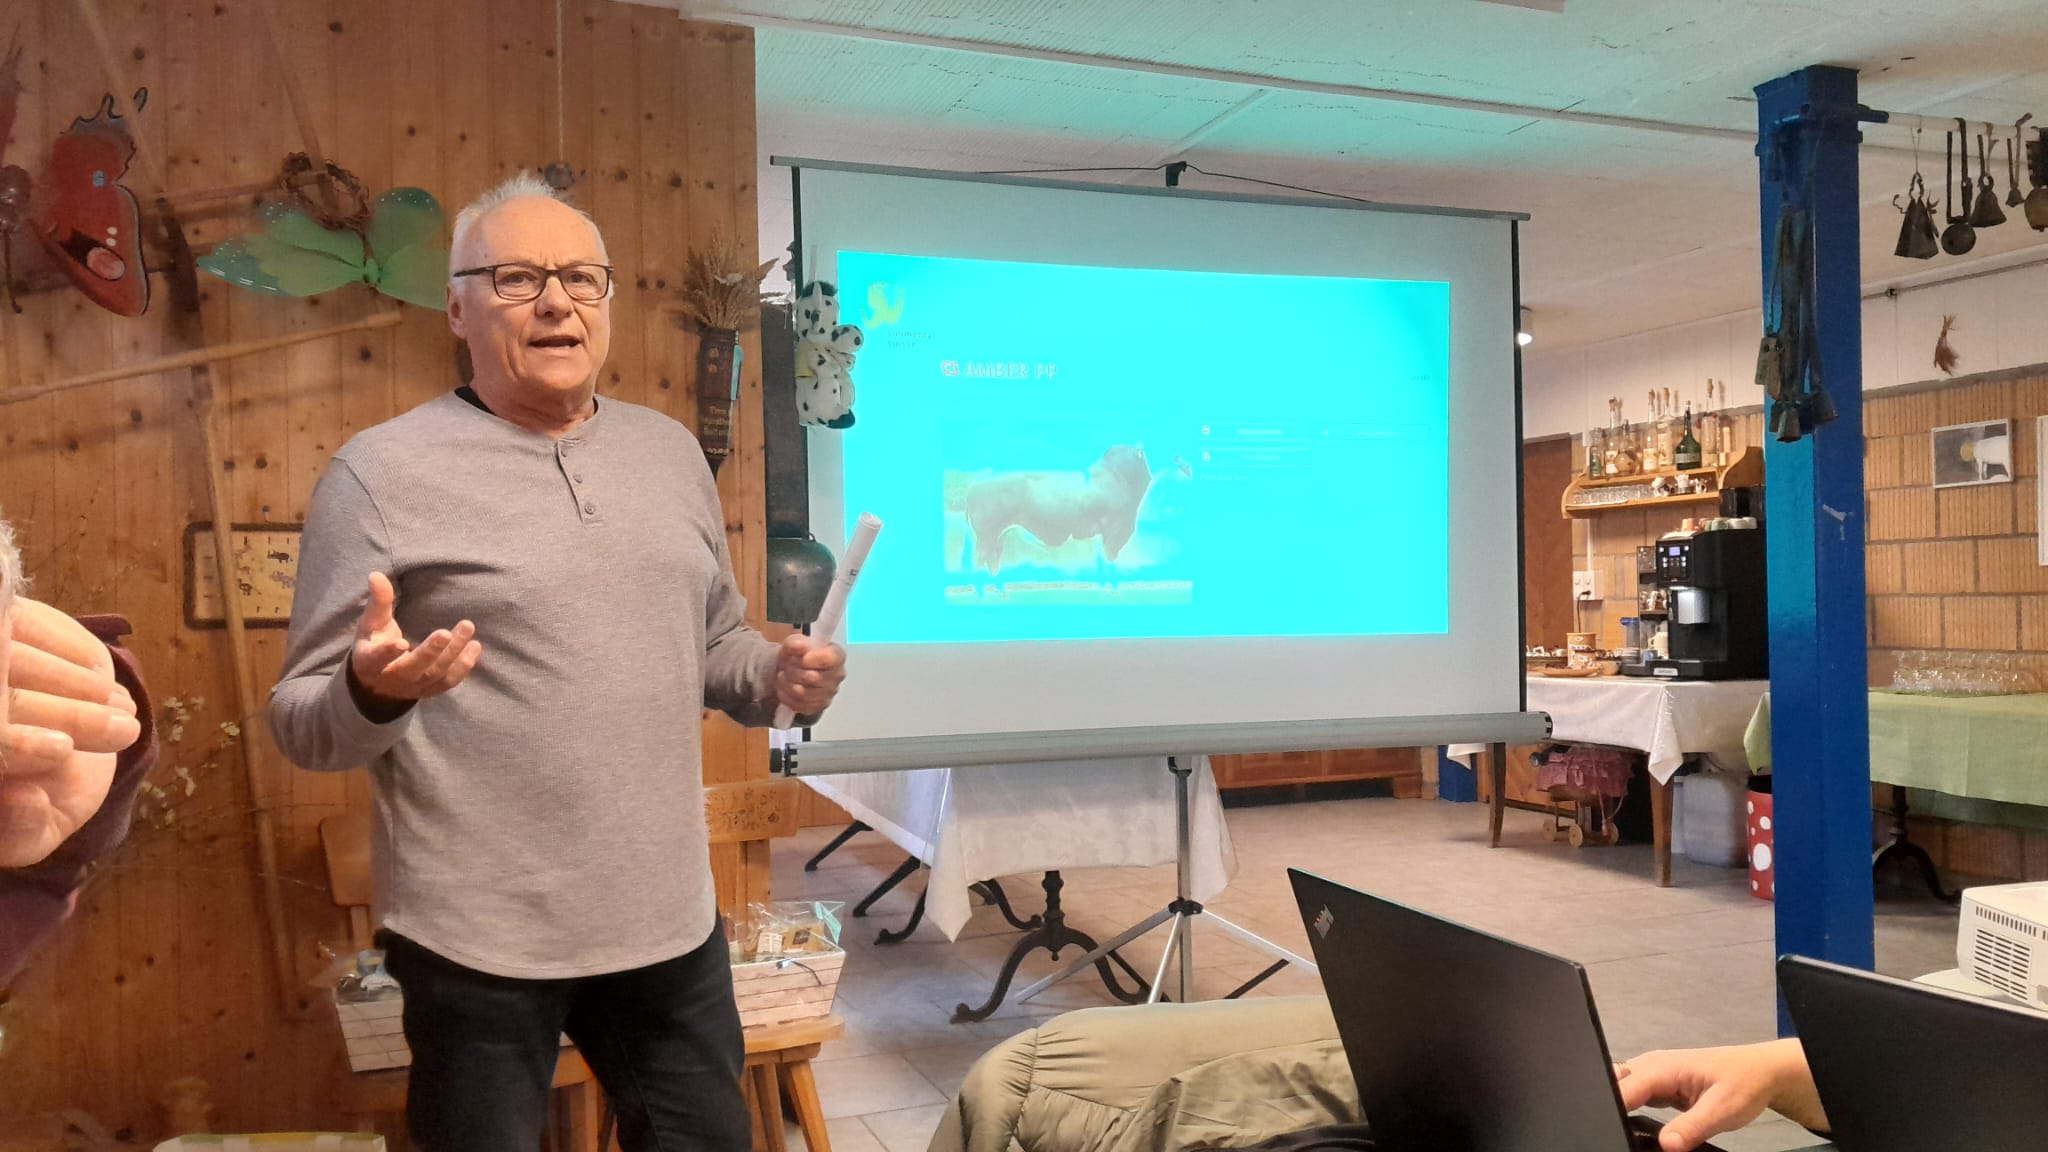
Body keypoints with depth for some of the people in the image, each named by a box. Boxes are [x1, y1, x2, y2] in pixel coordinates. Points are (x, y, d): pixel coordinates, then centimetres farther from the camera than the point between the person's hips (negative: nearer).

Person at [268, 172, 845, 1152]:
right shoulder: (382, 472, -9)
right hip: (480, 940, -5)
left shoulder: (671, 452, 8)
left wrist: (779, 677, -3)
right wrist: (374, 691, -29)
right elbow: (302, 725, -7)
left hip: (669, 919, 5)